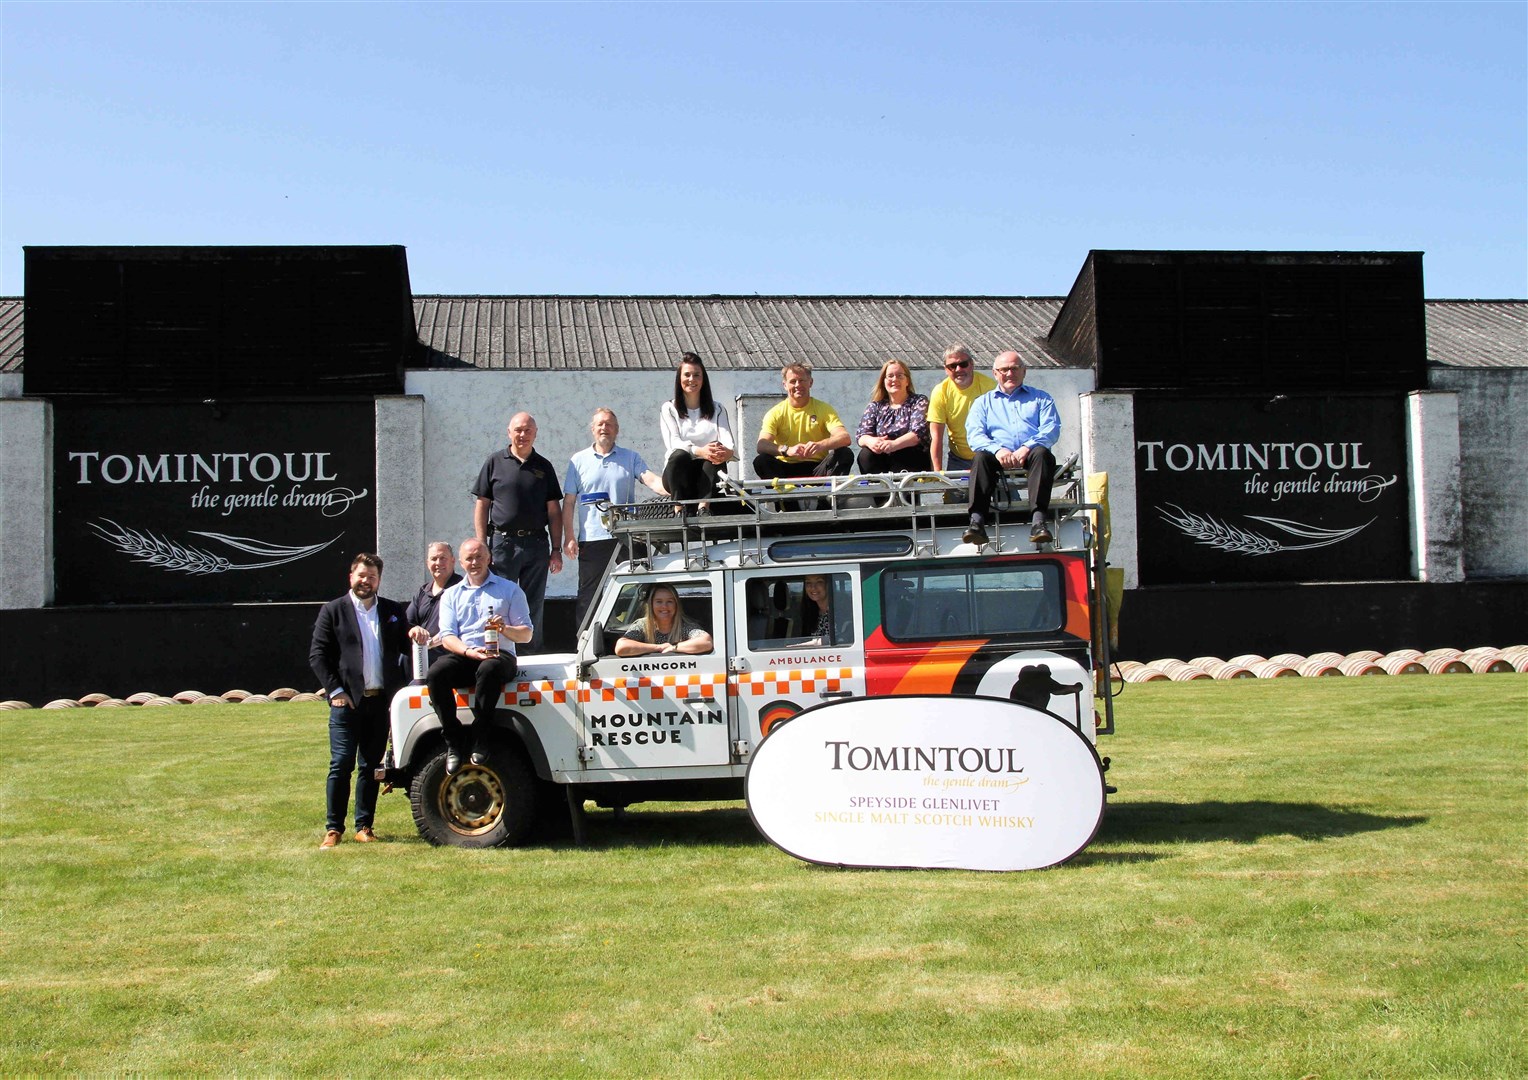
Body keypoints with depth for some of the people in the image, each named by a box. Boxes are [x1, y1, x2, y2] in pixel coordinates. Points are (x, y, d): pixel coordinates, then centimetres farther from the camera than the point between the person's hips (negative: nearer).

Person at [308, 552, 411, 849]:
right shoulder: (333, 611, 4)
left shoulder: (394, 611, 13)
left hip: (382, 700, 3)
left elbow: (407, 649, 16)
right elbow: (317, 655, 0)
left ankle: (364, 826, 14)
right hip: (347, 701, -3)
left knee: (371, 767, 7)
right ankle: (333, 828, 2)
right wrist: (335, 690, -8)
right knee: (341, 765, -5)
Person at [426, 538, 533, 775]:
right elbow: (447, 637, 6)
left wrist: (505, 629, -15)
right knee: (436, 674, -31)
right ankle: (454, 742, -23)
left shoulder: (510, 590, 14)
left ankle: (480, 739, -29)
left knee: (488, 670, -39)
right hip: (463, 657, 2)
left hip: (500, 655, -2)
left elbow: (526, 634, 8)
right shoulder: (451, 595, 19)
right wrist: (469, 651, -16)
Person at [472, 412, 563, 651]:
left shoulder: (544, 467, 11)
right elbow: (482, 506, 4)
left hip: (536, 544, 2)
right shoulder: (495, 463, 6)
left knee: (534, 606, 6)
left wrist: (556, 549, 4)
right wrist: (482, 546, -3)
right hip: (502, 542, -2)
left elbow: (554, 511, 10)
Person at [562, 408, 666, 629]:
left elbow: (652, 481, -4)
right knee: (589, 595, 0)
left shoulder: (631, 458, 11)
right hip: (591, 539, 0)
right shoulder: (579, 460, 10)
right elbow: (569, 502, 8)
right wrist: (569, 537, -1)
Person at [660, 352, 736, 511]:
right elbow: (673, 443, -10)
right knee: (679, 455, -34)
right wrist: (699, 451, -32)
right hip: (679, 476, -1)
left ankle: (704, 507, -41)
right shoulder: (669, 409, 9)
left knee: (718, 452, -31)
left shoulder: (717, 410, 15)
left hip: (707, 479, 1)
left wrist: (728, 452, -30)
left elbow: (728, 441, -3)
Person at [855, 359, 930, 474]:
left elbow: (918, 432, -11)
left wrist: (894, 444, -30)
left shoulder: (919, 402, 7)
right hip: (881, 459, 3)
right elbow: (861, 435, 3)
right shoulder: (876, 406, 16)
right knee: (865, 454, -26)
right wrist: (871, 441, -23)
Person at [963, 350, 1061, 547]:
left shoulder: (1041, 398, 24)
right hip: (998, 458, 0)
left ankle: (1038, 520, -48)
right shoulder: (983, 402, 25)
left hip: (1029, 457, 0)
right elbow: (974, 435, 7)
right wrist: (997, 449, -15)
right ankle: (977, 521, -46)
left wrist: (1027, 448, -14)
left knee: (1042, 453, -34)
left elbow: (1051, 429, 6)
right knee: (980, 457, -32)